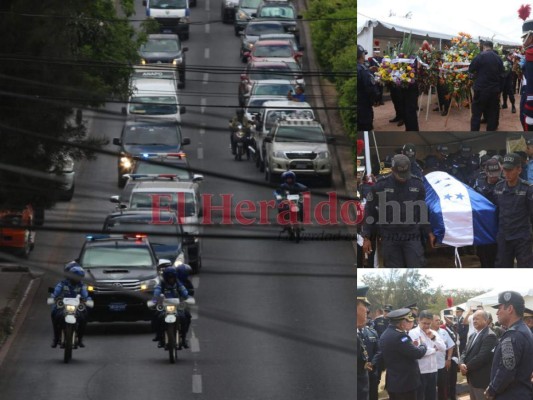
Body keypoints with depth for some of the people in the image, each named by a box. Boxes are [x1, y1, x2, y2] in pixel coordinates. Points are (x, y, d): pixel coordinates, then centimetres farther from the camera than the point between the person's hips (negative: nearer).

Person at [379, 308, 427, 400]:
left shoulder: (386, 334, 11)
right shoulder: (399, 337, -21)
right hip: (405, 383, -10)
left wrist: (412, 345, 9)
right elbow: (418, 354, -20)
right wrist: (423, 346, 1)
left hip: (393, 382, 10)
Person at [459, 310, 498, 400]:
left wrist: (467, 367, -15)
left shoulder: (490, 336, -16)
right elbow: (465, 352, 14)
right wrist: (462, 364, -8)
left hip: (482, 379, -10)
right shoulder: (473, 336, 17)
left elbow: (482, 356, -23)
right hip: (471, 378, 10)